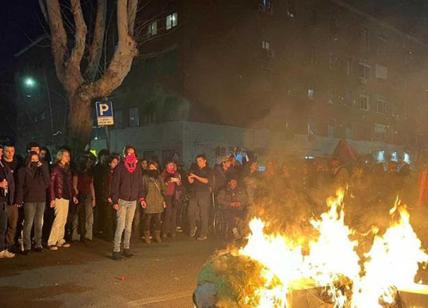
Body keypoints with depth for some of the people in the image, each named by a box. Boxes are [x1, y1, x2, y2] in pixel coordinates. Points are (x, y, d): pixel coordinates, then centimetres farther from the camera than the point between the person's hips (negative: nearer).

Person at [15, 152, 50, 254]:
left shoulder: (42, 169, 12)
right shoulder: (23, 170, 3)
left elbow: (47, 182, -1)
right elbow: (20, 186, -1)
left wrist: (42, 167, -4)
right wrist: (19, 200, -10)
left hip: (41, 200, 3)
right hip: (29, 200, -3)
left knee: (39, 223, 7)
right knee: (28, 223, -7)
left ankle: (38, 244, 13)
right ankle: (27, 246, -2)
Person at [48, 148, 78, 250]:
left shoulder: (67, 168, 14)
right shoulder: (55, 168, -6)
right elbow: (51, 184, -10)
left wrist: (73, 195, 12)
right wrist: (52, 198, -15)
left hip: (67, 197, 7)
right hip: (59, 196, -7)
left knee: (63, 220, 9)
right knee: (59, 219, -11)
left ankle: (60, 240, 16)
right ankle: (51, 242, -4)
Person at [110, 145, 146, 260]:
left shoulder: (137, 168, 7)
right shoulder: (120, 167, -6)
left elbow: (140, 184, 11)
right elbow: (115, 184, -8)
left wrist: (141, 198, 3)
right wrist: (115, 201, -13)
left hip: (133, 201, 4)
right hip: (122, 200, -4)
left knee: (129, 226, 9)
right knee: (121, 225, -9)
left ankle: (126, 248, 19)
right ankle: (116, 250, -3)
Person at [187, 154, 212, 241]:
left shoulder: (208, 170, 1)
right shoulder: (195, 170, 14)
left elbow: (206, 181, -12)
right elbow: (191, 181, 13)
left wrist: (195, 176, -15)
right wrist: (190, 178, -9)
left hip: (204, 194, -4)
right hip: (195, 193, 5)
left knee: (204, 214, -3)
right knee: (191, 212, 0)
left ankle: (204, 234, 4)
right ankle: (193, 227, 24)